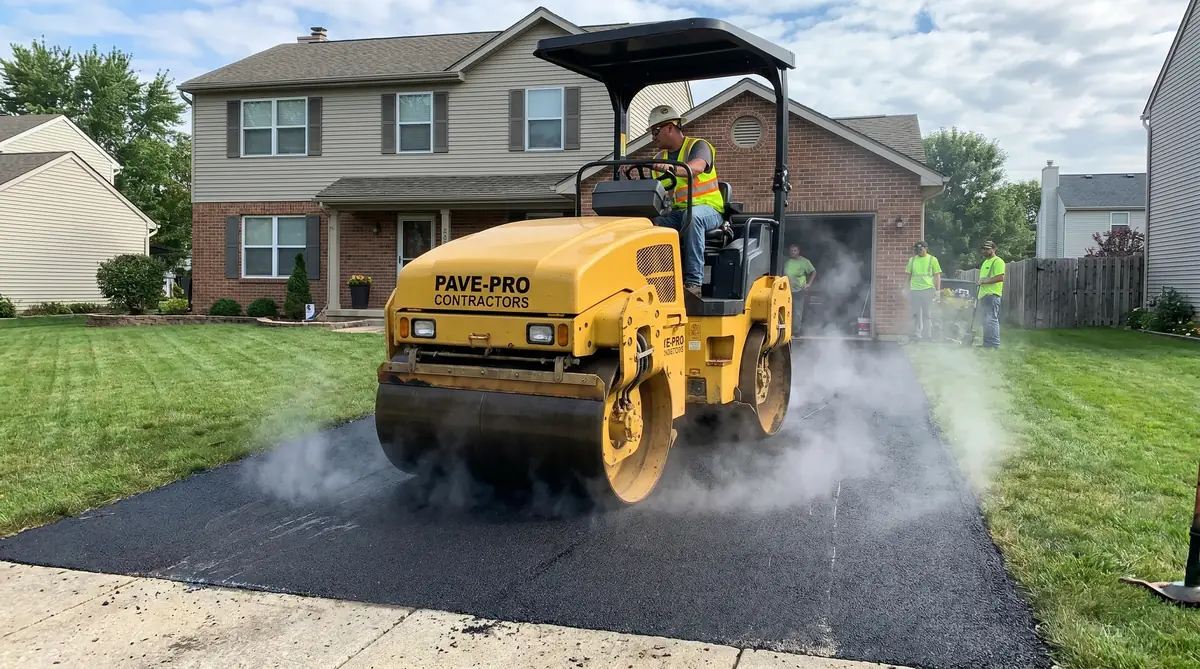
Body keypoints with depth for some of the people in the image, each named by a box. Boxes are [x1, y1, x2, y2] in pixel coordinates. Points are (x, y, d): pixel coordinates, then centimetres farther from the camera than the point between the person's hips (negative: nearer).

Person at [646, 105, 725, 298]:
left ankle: (693, 282, -43)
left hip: (707, 209, -5)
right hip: (674, 213, 5)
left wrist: (672, 169, -44)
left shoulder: (698, 146, 0)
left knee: (692, 215, -41)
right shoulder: (659, 158, 20)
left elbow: (696, 168, -24)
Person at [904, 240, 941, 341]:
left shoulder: (932, 260, 5)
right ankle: (918, 335, 13)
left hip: (928, 290, -2)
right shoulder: (912, 260, 12)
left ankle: (928, 335, 6)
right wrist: (908, 290, 10)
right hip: (914, 290, 2)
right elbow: (908, 275, 16)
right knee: (917, 315, 4)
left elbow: (937, 276, 5)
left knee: (927, 314, 0)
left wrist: (938, 290, -2)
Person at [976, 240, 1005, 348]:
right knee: (986, 320, 12)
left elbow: (1000, 278, -18)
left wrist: (985, 281, -18)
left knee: (991, 320, -13)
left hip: (992, 295, -10)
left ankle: (994, 344, -13)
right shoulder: (985, 262, 24)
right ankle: (987, 343, 16)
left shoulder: (997, 261, -8)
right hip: (984, 295, 10)